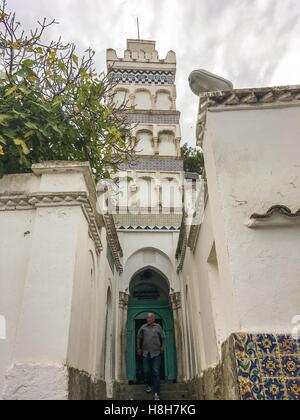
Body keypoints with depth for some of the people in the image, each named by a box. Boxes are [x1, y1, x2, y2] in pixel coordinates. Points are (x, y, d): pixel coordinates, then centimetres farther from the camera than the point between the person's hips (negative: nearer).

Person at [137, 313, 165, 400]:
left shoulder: (158, 327, -2)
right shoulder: (143, 327, 1)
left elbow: (163, 338, 8)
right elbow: (139, 338, 12)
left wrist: (162, 346, 2)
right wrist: (139, 348, 10)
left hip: (156, 353, -2)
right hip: (146, 353, 2)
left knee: (156, 372, -4)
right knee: (146, 371, 11)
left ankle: (156, 393, 1)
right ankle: (149, 385, 38)